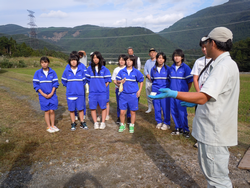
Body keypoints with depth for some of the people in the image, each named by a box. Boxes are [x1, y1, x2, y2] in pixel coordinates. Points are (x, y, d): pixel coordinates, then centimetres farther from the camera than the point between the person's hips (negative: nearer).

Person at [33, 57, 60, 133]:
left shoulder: (52, 72, -1)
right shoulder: (37, 73, -1)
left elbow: (55, 83, 0)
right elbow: (36, 84, -1)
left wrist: (51, 93, -10)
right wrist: (43, 94, -10)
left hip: (52, 95, 0)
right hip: (43, 96, 0)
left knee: (52, 111, 3)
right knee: (47, 111, 6)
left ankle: (53, 125, 19)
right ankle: (48, 127, 18)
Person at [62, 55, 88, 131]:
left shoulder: (81, 70, -3)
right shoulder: (66, 71, -3)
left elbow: (84, 80, 11)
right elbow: (63, 81, 11)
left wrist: (80, 86, 10)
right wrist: (69, 87, 12)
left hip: (80, 93, 0)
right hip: (70, 93, 0)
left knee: (81, 109, 6)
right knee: (71, 109, 8)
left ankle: (82, 123, 21)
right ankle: (73, 124, 23)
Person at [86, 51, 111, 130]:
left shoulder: (104, 69, 1)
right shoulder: (89, 69, 5)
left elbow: (108, 80, 4)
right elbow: (88, 79, 11)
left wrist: (103, 87, 1)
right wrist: (92, 86, 6)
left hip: (102, 92, -1)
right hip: (92, 92, 1)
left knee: (103, 107, 3)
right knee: (93, 108, 4)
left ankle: (103, 123, 15)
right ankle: (95, 123, 17)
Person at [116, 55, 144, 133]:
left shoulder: (136, 72, -1)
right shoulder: (121, 71, 3)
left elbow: (141, 81, 8)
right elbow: (117, 80, 11)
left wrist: (139, 90, -1)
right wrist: (120, 81, -12)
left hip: (133, 94, -1)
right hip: (123, 94, 1)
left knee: (133, 112, 8)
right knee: (122, 112, 4)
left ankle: (132, 126, 26)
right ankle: (122, 125, 25)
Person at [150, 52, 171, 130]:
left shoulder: (167, 68, -1)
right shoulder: (153, 69, 7)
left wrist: (167, 87, 2)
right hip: (155, 90, 3)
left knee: (165, 107, -2)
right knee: (156, 107, 7)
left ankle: (166, 123, 14)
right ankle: (159, 122, 23)